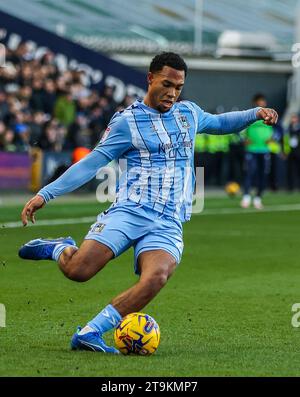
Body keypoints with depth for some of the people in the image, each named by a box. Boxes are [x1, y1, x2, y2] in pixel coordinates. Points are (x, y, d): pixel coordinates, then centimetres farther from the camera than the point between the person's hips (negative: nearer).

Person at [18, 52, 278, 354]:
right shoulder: (126, 121, 3)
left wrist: (255, 114, 21)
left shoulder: (189, 112, 18)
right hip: (129, 212, -3)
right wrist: (45, 194, -4)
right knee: (78, 271, -23)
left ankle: (89, 333, -23)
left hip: (168, 224, 3)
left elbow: (218, 123, 39)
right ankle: (61, 249, 14)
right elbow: (91, 163, 3)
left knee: (156, 278, -29)